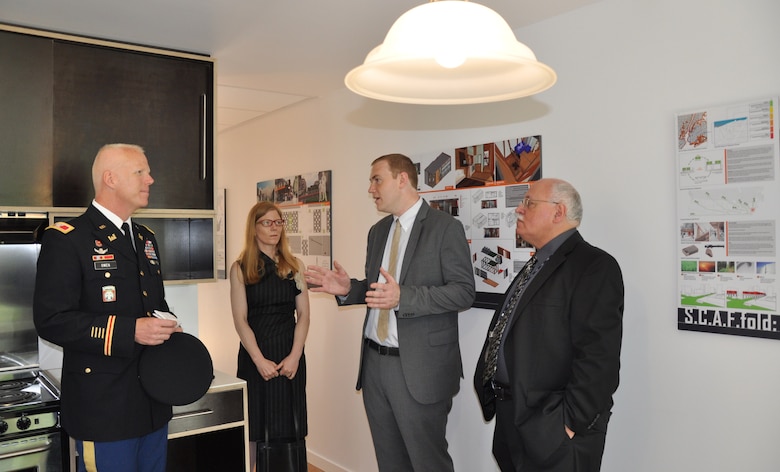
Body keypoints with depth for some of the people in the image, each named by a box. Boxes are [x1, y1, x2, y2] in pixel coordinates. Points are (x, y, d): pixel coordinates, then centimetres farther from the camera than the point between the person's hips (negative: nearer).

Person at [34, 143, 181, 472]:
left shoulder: (146, 238, 14)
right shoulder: (66, 239, -11)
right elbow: (51, 321, -18)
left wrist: (168, 328, 0)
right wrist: (130, 331, -25)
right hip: (105, 405, -7)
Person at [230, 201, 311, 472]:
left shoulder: (294, 266, 6)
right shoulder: (240, 268, 1)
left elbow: (303, 315, 2)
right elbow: (240, 320, -5)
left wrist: (294, 356, -10)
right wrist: (260, 360, -13)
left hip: (290, 355, 2)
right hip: (255, 355, -2)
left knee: (288, 426, 7)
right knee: (254, 426, 5)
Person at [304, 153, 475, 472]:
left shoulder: (445, 227, -9)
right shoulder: (377, 231, 13)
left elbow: (464, 292, -14)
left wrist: (403, 297, -26)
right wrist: (347, 289, -2)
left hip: (420, 367, -7)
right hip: (374, 363, 7)